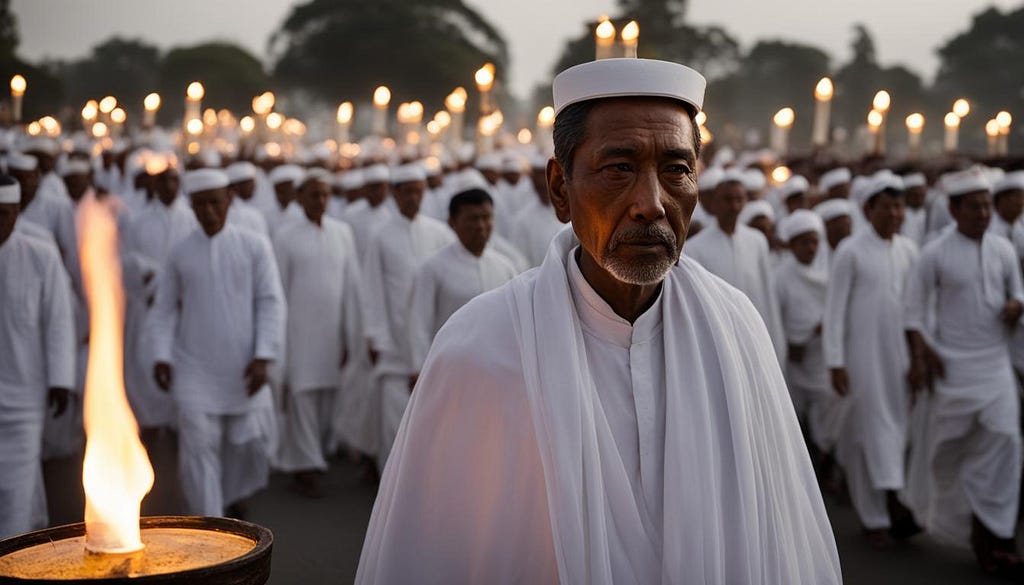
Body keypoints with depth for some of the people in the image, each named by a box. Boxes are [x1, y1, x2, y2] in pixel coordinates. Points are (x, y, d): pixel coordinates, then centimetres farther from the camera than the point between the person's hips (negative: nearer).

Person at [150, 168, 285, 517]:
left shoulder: (254, 247, -1)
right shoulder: (180, 254, 3)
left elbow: (271, 303, -3)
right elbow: (165, 309, 9)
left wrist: (263, 357, -10)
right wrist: (162, 356, -2)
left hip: (243, 371, 0)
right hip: (195, 373, 0)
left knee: (251, 444, 8)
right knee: (199, 451, -5)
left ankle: (233, 495, 39)